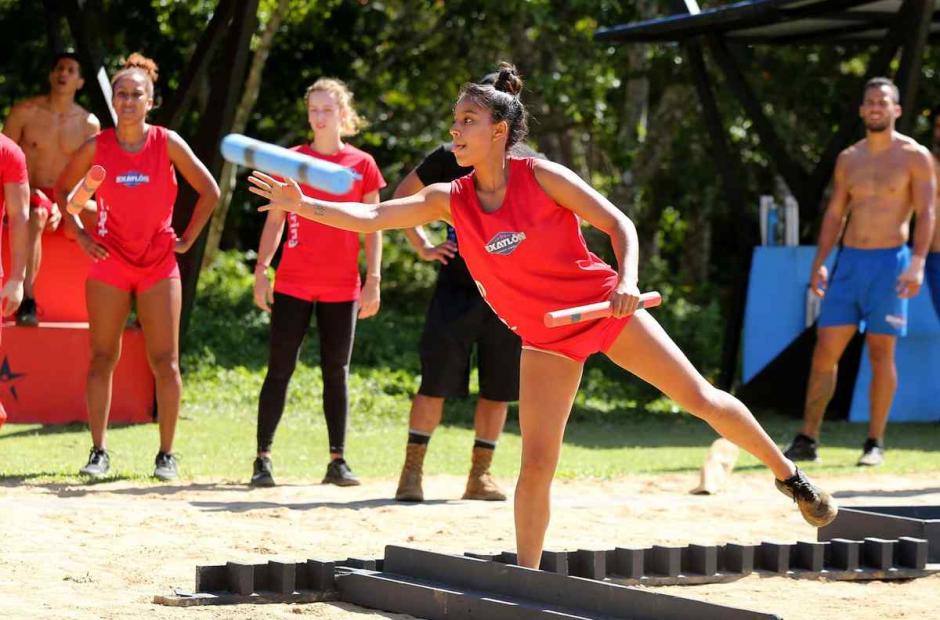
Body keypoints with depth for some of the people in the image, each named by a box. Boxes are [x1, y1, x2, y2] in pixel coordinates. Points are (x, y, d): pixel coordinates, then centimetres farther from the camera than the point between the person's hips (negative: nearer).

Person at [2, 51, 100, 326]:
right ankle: (27, 302, -46)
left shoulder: (89, 124, 6)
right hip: (27, 197, -3)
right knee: (37, 215, -38)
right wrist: (27, 191, -15)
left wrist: (63, 206, -13)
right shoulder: (25, 112, 0)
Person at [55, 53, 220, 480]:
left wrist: (187, 239, 0)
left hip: (159, 264, -1)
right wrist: (81, 236, 3)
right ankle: (99, 452, 7)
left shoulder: (168, 144, -5)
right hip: (109, 264, 1)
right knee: (102, 359, 1)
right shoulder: (97, 147, -2)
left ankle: (166, 455, 6)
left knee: (165, 362, -2)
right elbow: (62, 189, 11)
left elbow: (209, 192, 3)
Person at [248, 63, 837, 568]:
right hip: (546, 337, 3)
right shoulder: (451, 199, -7)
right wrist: (303, 205, -23)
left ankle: (788, 474, 23)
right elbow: (369, 217, -11)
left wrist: (628, 280, -33)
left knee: (700, 397, 2)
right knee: (537, 463, -5)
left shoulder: (541, 177, -17)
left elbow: (619, 223, -16)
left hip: (606, 309, -3)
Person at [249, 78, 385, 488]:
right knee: (280, 370, -2)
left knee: (336, 373, 5)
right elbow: (275, 220, 7)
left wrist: (373, 280, -1)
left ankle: (337, 462, 10)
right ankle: (263, 458, 2)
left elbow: (372, 227, 6)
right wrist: (261, 270, -1)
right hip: (292, 285, 0)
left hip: (342, 288, 0)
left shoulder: (362, 164, 4)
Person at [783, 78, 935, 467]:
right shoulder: (848, 159, 13)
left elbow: (925, 214, -8)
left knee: (881, 354, -1)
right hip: (849, 261, 4)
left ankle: (875, 444, 6)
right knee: (825, 350, -2)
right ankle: (807, 440, 0)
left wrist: (917, 263, -20)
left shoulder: (915, 156, -1)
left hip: (889, 262, -4)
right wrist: (819, 263, 8)